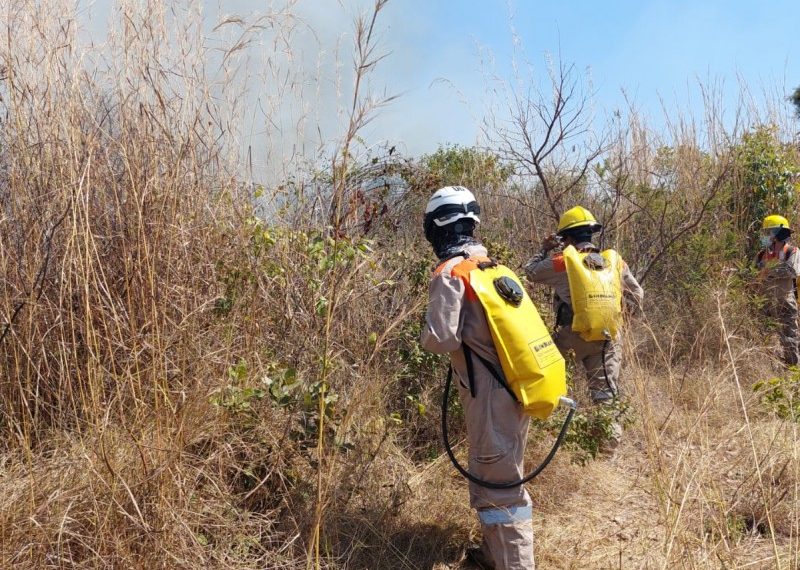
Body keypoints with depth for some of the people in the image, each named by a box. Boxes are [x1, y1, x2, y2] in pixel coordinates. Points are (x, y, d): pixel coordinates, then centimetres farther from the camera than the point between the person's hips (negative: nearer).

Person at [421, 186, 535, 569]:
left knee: (498, 485, 1)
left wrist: (426, 331, 2)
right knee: (499, 477, 22)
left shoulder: (450, 273, -13)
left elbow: (442, 339, -18)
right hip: (515, 386, 9)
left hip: (490, 394, -9)